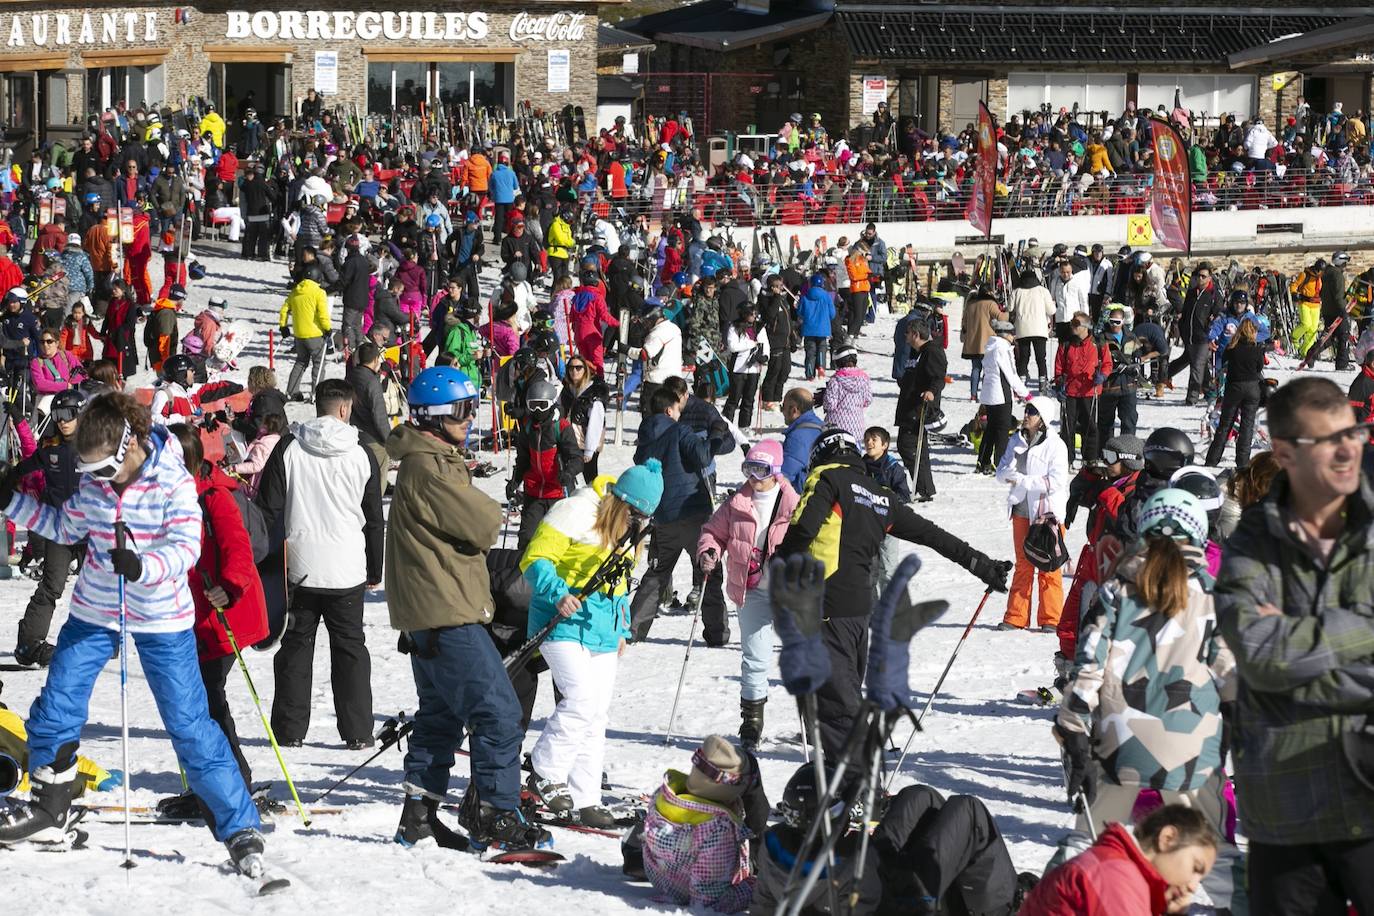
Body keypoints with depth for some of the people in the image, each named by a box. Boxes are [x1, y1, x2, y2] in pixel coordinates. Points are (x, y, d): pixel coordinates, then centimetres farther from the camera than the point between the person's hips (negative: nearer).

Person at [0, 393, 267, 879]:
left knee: (190, 725, -6)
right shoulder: (93, 481, -3)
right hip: (94, 611, 5)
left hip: (162, 620, -5)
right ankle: (48, 811, 27)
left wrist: (142, 567, -47)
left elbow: (186, 547, -29)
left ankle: (241, 830, 0)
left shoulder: (173, 483, -19)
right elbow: (67, 527, 14)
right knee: (55, 710, 5)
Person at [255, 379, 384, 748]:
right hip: (347, 571, 0)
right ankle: (357, 732, 7)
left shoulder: (288, 448, -3)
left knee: (296, 646, 9)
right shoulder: (361, 454, -2)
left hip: (299, 568, 0)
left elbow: (269, 509, -1)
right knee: (350, 648, 8)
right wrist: (374, 571, 15)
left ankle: (290, 729, 9)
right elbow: (374, 519, 5)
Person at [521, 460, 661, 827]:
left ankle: (585, 799, 10)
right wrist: (559, 593, -30)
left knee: (597, 715, 6)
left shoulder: (629, 529, 14)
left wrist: (622, 628, 21)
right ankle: (545, 775, -6)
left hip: (603, 630, 8)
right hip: (565, 621, -8)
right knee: (581, 699, -21)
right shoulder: (576, 514, -13)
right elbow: (536, 560, -15)